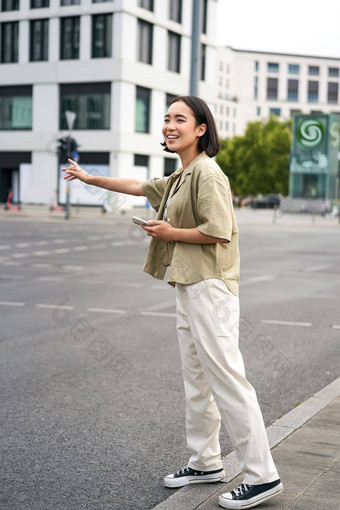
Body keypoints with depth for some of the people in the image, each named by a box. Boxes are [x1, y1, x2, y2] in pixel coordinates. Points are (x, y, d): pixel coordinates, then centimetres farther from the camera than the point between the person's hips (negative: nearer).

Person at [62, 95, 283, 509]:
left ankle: (262, 476, -6)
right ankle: (206, 462, 27)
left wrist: (170, 233, -10)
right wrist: (91, 179, 38)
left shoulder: (207, 173, -13)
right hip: (188, 285, 10)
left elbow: (219, 230, -21)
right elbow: (139, 186, 33)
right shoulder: (179, 178, 18)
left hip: (210, 287, -10)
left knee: (226, 377, -11)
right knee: (196, 377, 15)